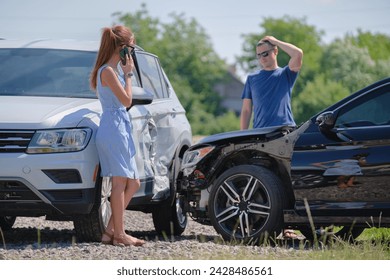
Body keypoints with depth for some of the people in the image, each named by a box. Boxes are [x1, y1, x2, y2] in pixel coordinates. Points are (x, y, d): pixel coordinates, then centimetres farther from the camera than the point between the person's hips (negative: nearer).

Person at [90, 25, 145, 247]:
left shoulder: (114, 70, 17)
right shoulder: (108, 71, -12)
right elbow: (126, 100, -14)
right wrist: (127, 74, -7)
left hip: (121, 129, 10)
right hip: (113, 129, -10)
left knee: (133, 183, 10)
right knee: (120, 182, -9)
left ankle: (111, 230, 10)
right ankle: (119, 234, -6)